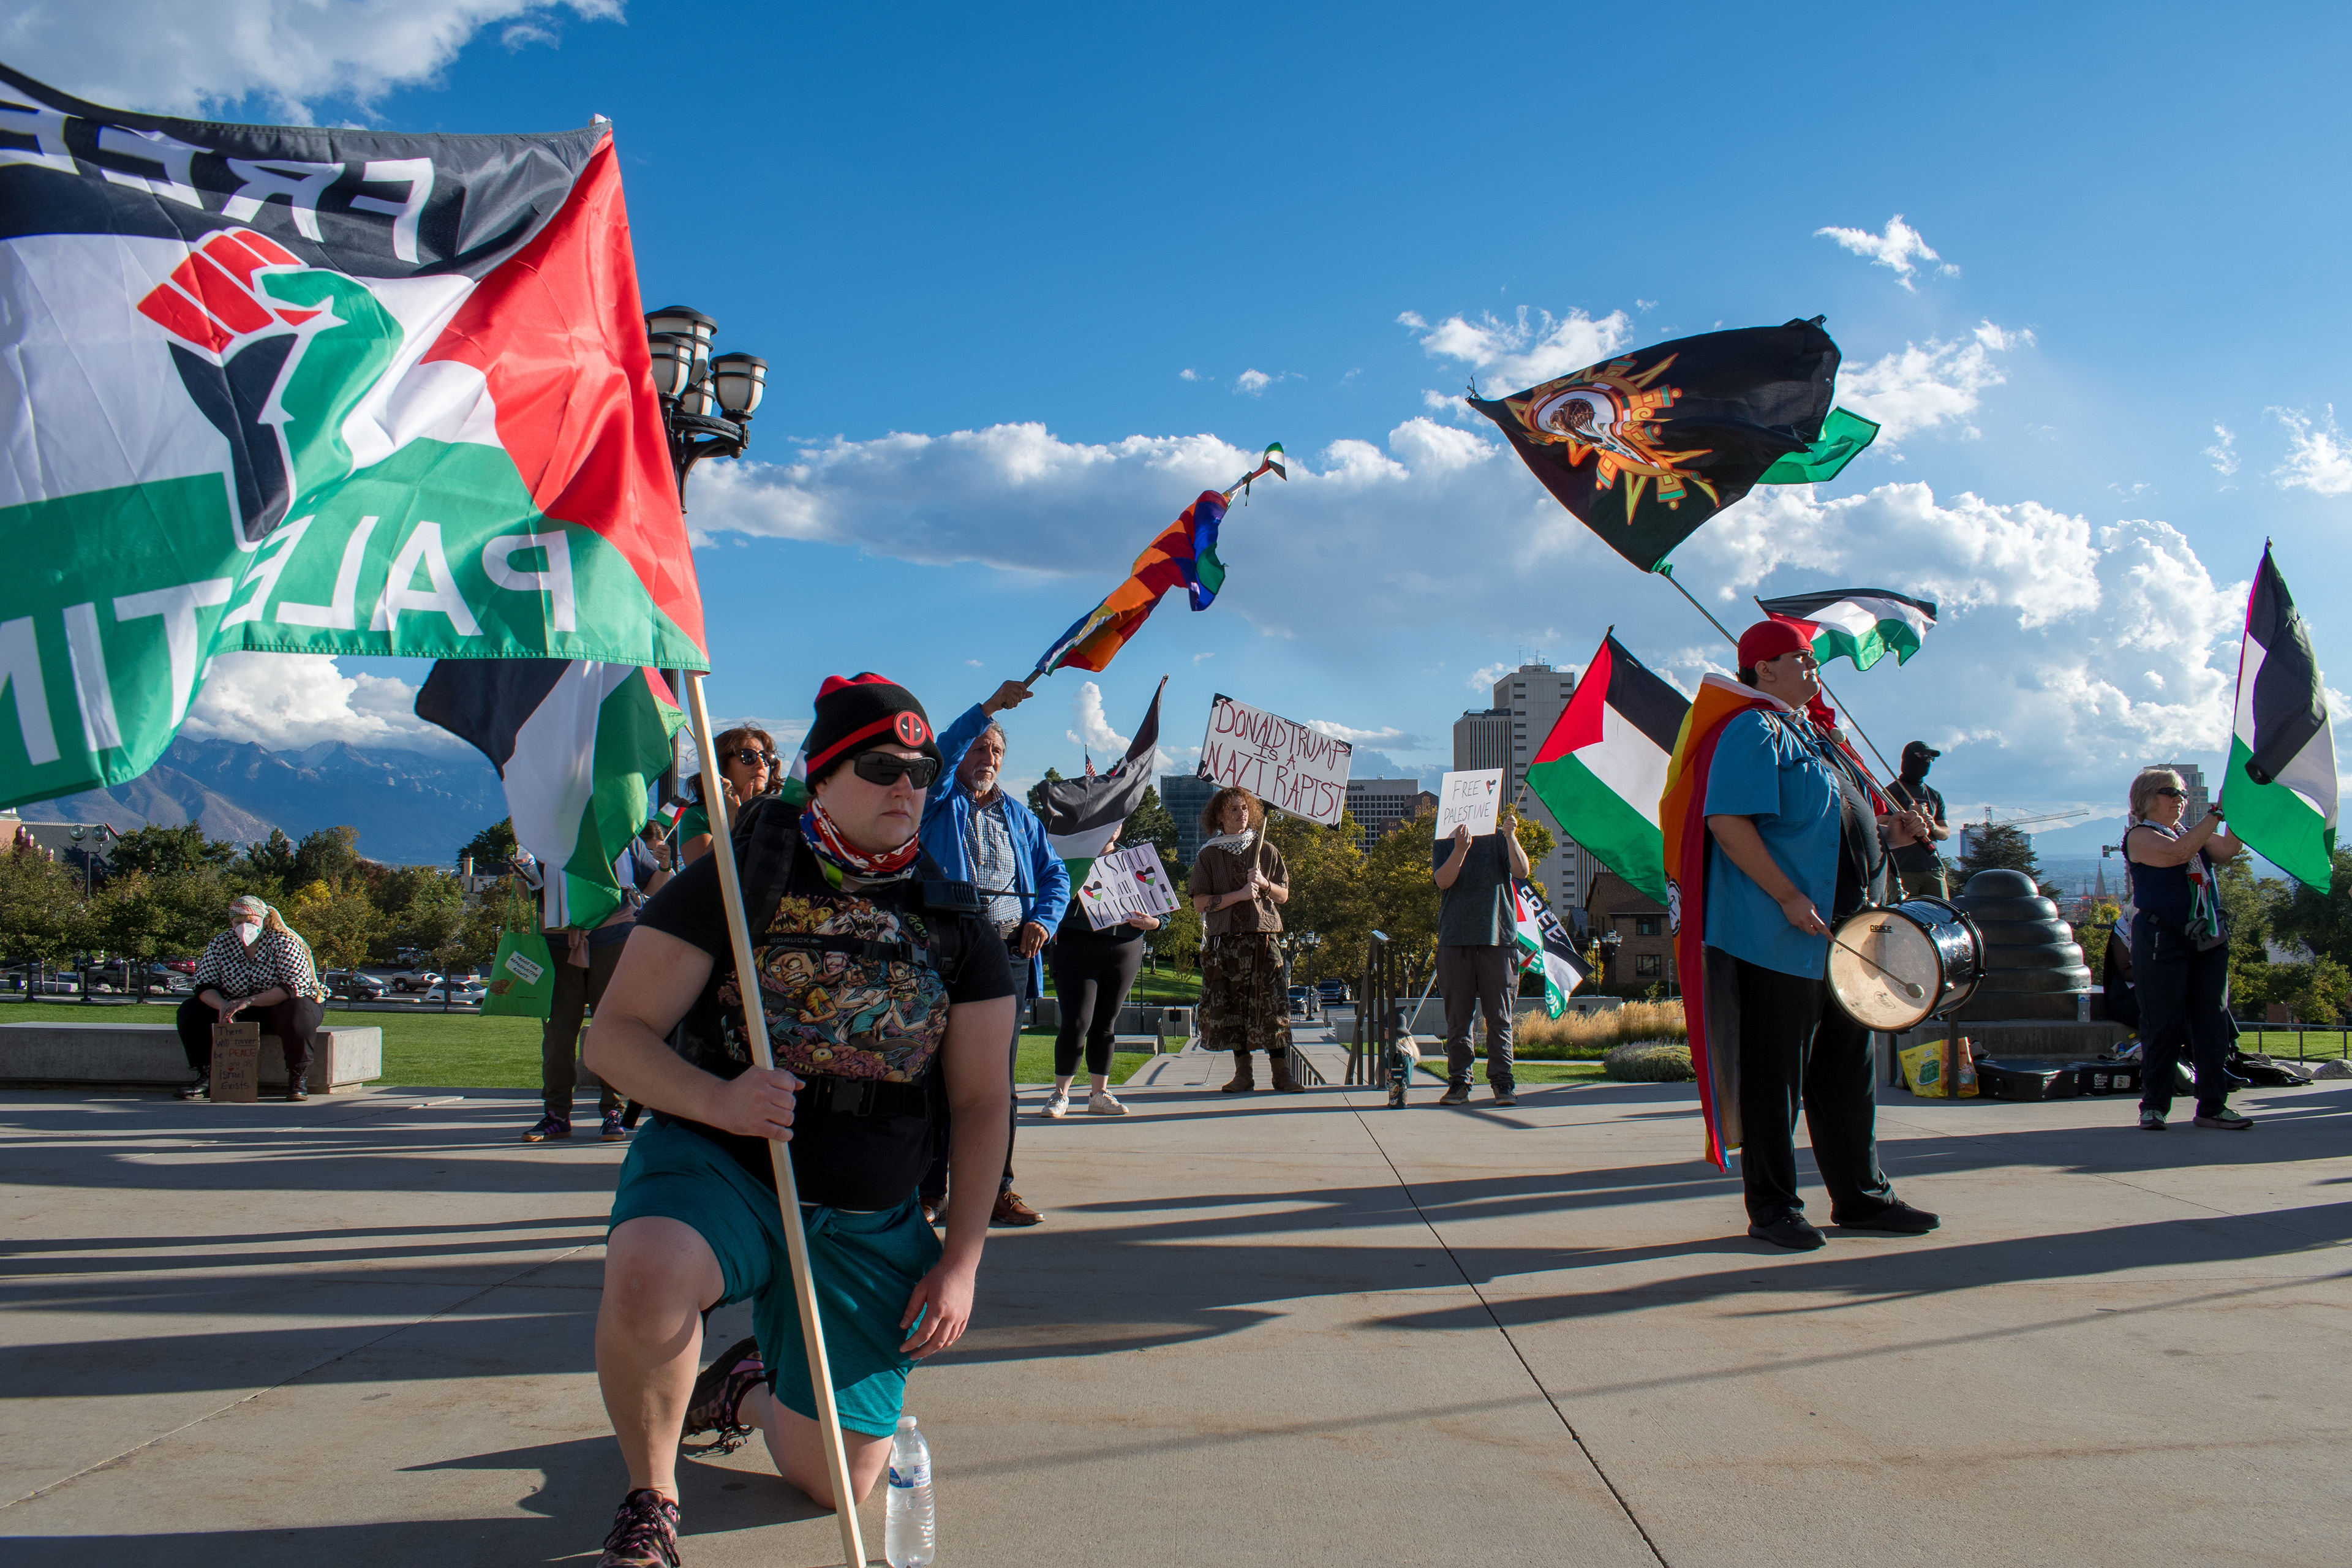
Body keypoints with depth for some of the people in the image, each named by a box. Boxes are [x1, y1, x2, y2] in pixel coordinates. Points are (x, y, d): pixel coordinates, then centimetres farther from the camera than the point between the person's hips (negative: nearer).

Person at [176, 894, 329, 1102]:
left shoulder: (284, 943, -17)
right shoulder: (219, 945, -3)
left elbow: (296, 987, -28)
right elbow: (205, 985, -7)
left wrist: (249, 1001, -37)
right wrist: (223, 1006, -31)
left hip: (276, 1009, -5)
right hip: (239, 1013, 5)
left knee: (296, 1010, -39)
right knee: (190, 1010, -12)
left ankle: (298, 1077, -24)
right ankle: (206, 1076, -6)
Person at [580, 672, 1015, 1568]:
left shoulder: (956, 926, 3)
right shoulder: (732, 882, -5)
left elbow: (981, 1099, 6)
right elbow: (613, 1036, -8)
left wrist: (961, 1261, -2)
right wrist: (716, 1099, -28)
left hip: (870, 1225, 3)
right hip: (714, 1164, -3)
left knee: (840, 1484, 2)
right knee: (647, 1277, -38)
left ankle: (743, 1388, 38)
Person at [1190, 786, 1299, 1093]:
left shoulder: (1267, 852, 11)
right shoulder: (1208, 856, 6)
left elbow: (1284, 895, 13)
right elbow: (1200, 903, -3)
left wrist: (1264, 884, -7)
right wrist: (1240, 894, -12)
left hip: (1262, 938, 0)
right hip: (1224, 941, 0)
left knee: (1272, 1007, -5)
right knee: (1232, 1008, 0)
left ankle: (1281, 1074, 1)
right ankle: (1243, 1074, 10)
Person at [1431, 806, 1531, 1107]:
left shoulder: (1499, 839, 9)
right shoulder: (1443, 843, 9)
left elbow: (1522, 871, -6)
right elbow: (1443, 880, -8)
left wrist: (1510, 836, -19)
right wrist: (1461, 849, -22)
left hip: (1497, 936, 0)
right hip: (1455, 938, 0)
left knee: (1499, 1014, 0)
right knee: (1457, 1014, 2)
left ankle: (1502, 1082, 5)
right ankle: (1458, 1081, 7)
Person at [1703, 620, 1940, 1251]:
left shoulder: (1812, 734, 21)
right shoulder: (1755, 731, -9)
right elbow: (1729, 821, -21)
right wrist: (1790, 898, -24)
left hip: (1840, 936, 10)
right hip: (1778, 938, -10)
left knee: (1850, 1066, 14)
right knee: (1776, 1071, -2)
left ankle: (1860, 1197, 24)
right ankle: (1772, 1206, 7)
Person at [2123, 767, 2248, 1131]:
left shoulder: (2193, 834, 21)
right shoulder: (2139, 836, -1)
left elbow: (2227, 850, 3)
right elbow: (2178, 853, -19)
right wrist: (2217, 812, -17)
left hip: (2208, 941, 7)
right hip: (2161, 941, -7)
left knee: (2212, 1023, 3)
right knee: (2163, 1025, -4)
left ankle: (2212, 1106, 7)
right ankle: (2154, 1106, 3)